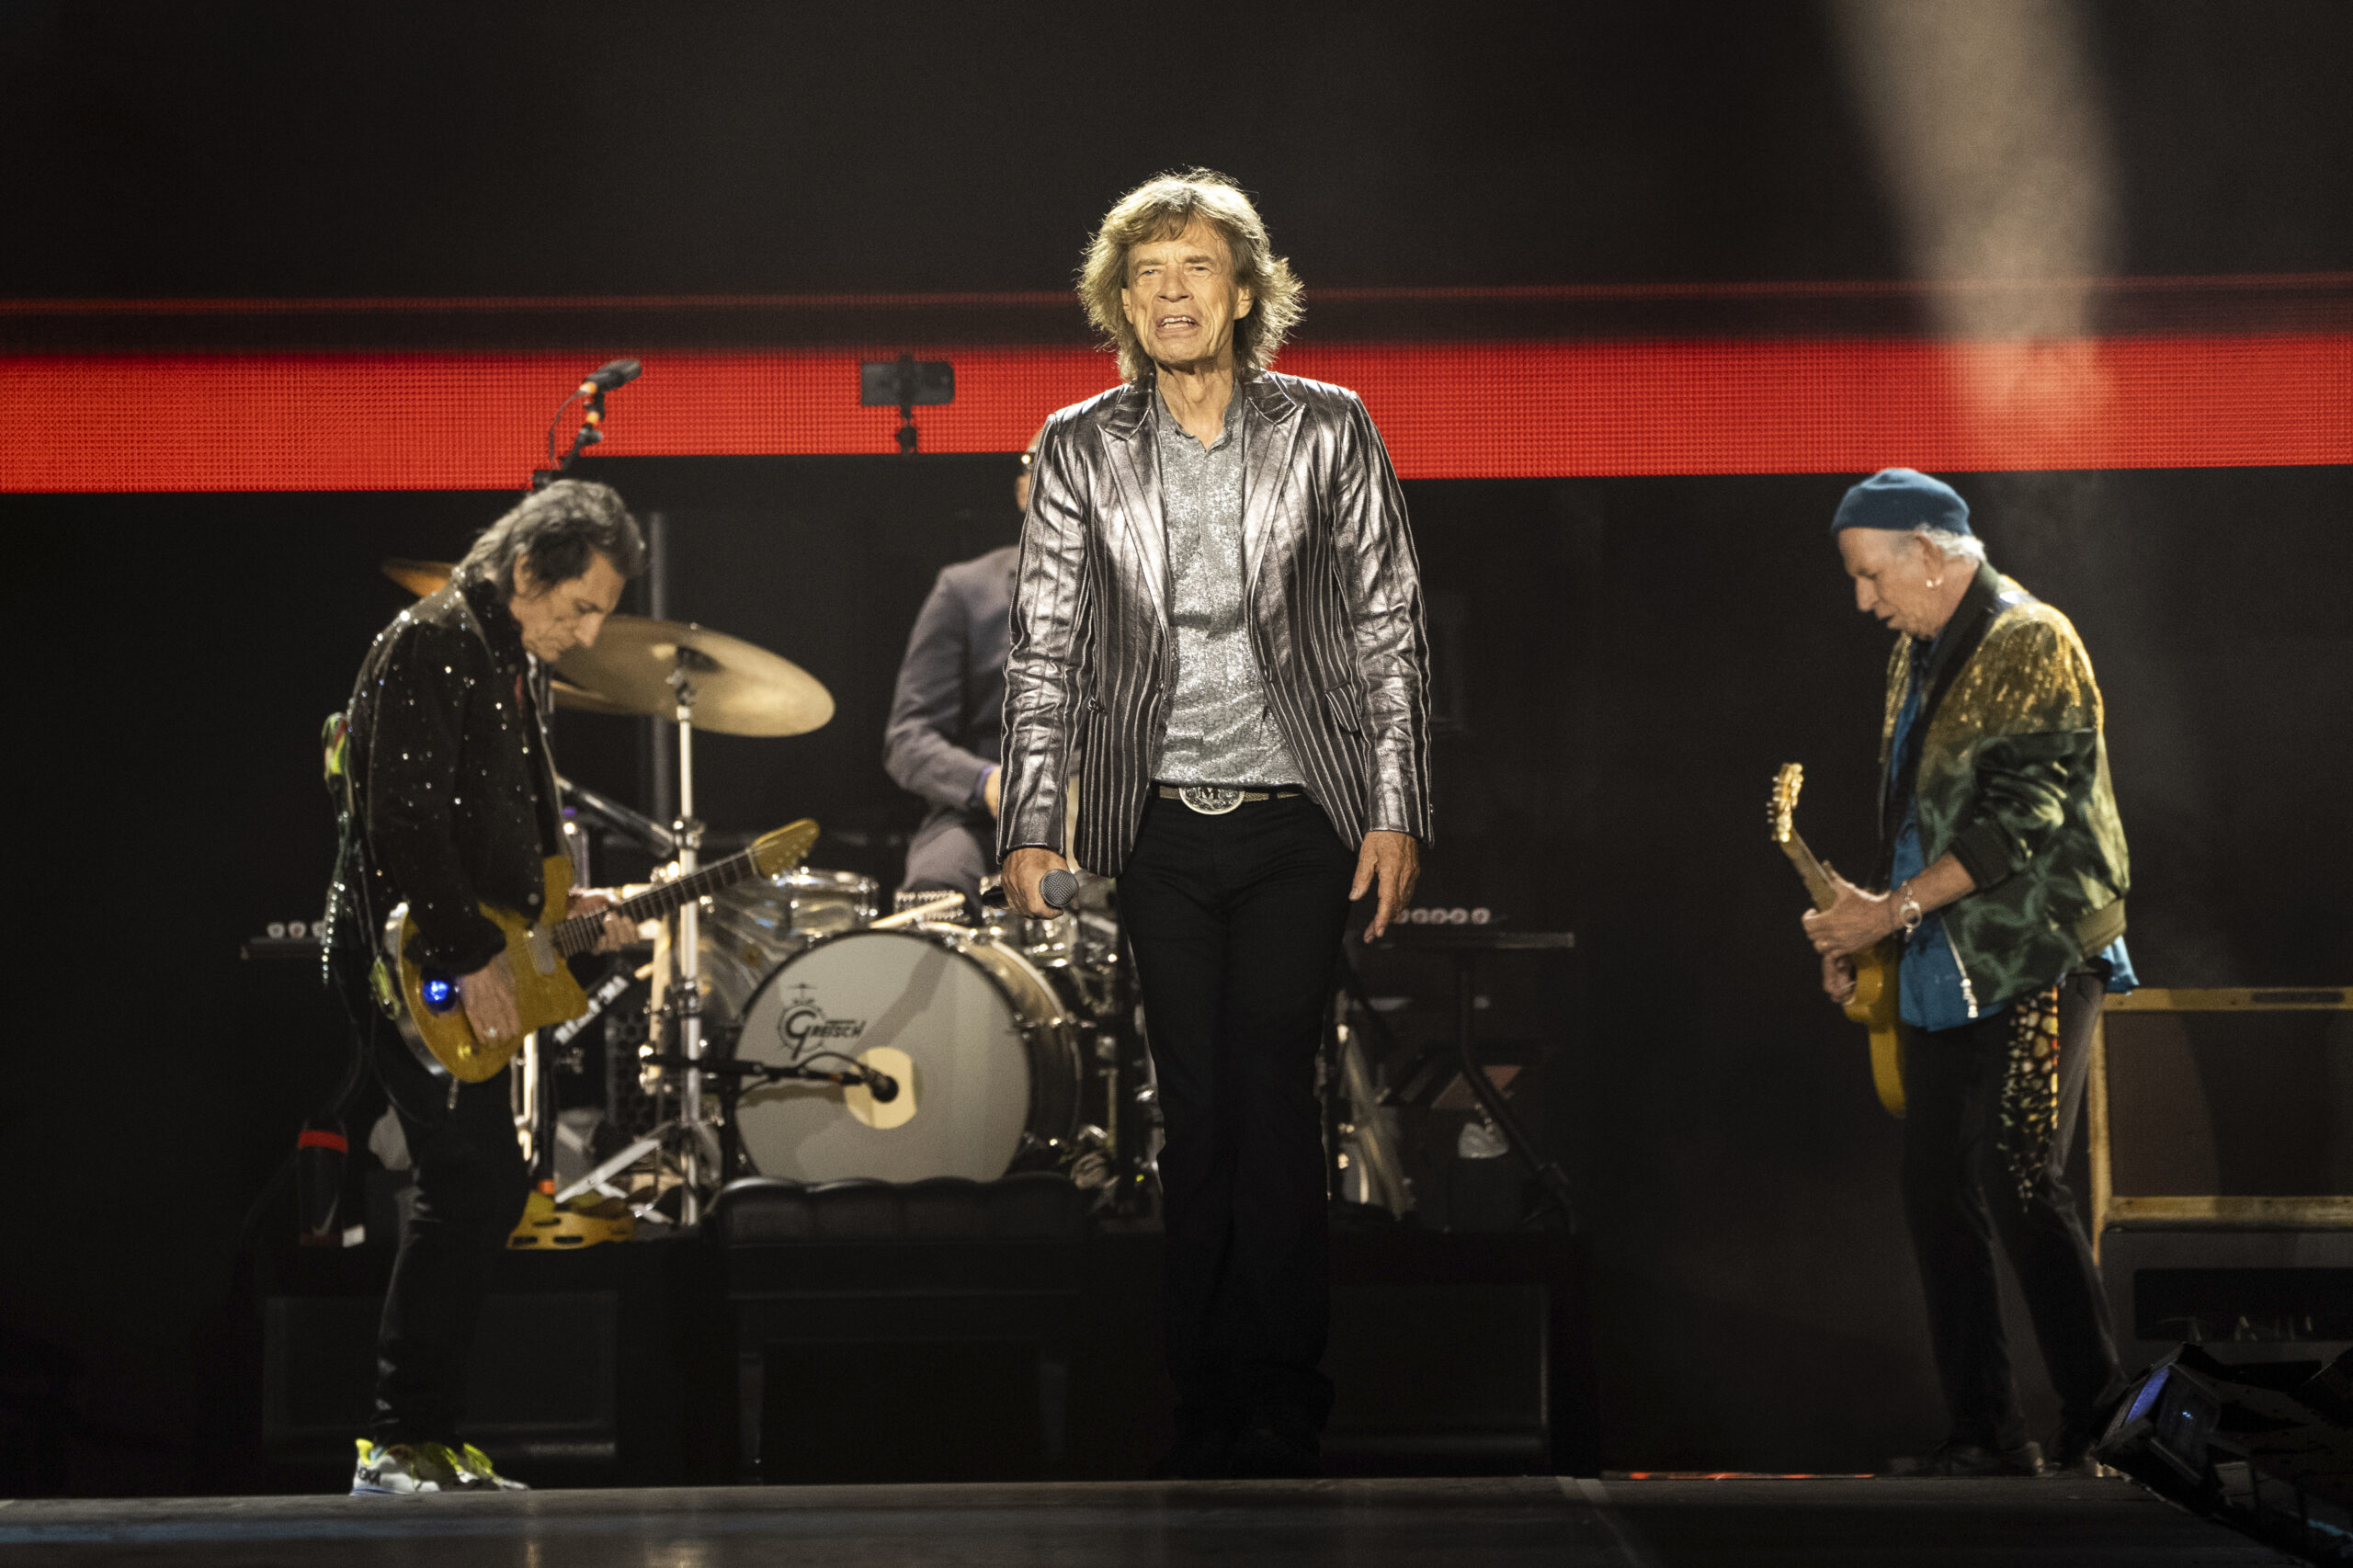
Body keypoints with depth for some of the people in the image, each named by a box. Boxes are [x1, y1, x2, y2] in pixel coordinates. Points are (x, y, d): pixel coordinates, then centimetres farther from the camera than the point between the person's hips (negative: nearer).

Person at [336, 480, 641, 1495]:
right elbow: (403, 822, -20)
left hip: (474, 968, 10)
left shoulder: (510, 667, 18)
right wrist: (472, 955, -20)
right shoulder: (428, 648, -13)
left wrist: (559, 908, 9)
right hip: (411, 968, -10)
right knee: (474, 1184, -15)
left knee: (482, 1190, 9)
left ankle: (424, 1440, 14)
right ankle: (399, 1442, -12)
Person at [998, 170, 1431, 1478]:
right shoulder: (1081, 450, 6)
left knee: (1273, 1085, -8)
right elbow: (1048, 649, 6)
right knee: (1195, 1105, 3)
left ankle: (1283, 1398, -2)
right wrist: (1034, 827, -1)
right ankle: (1210, 1407, 9)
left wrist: (1397, 811, -3)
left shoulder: (1329, 430, 3)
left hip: (1298, 817, -2)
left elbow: (1392, 630, 3)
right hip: (1160, 827, 2)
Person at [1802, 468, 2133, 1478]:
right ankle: (1985, 1438, 10)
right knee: (1936, 1195, 5)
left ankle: (2099, 1426, -10)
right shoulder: (1916, 654, 17)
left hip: (2032, 963, -9)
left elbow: (2021, 817, -19)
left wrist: (1896, 909, -20)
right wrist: (1863, 928, 12)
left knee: (2015, 1179, -16)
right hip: (1942, 972, 9)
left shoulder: (2030, 645, -11)